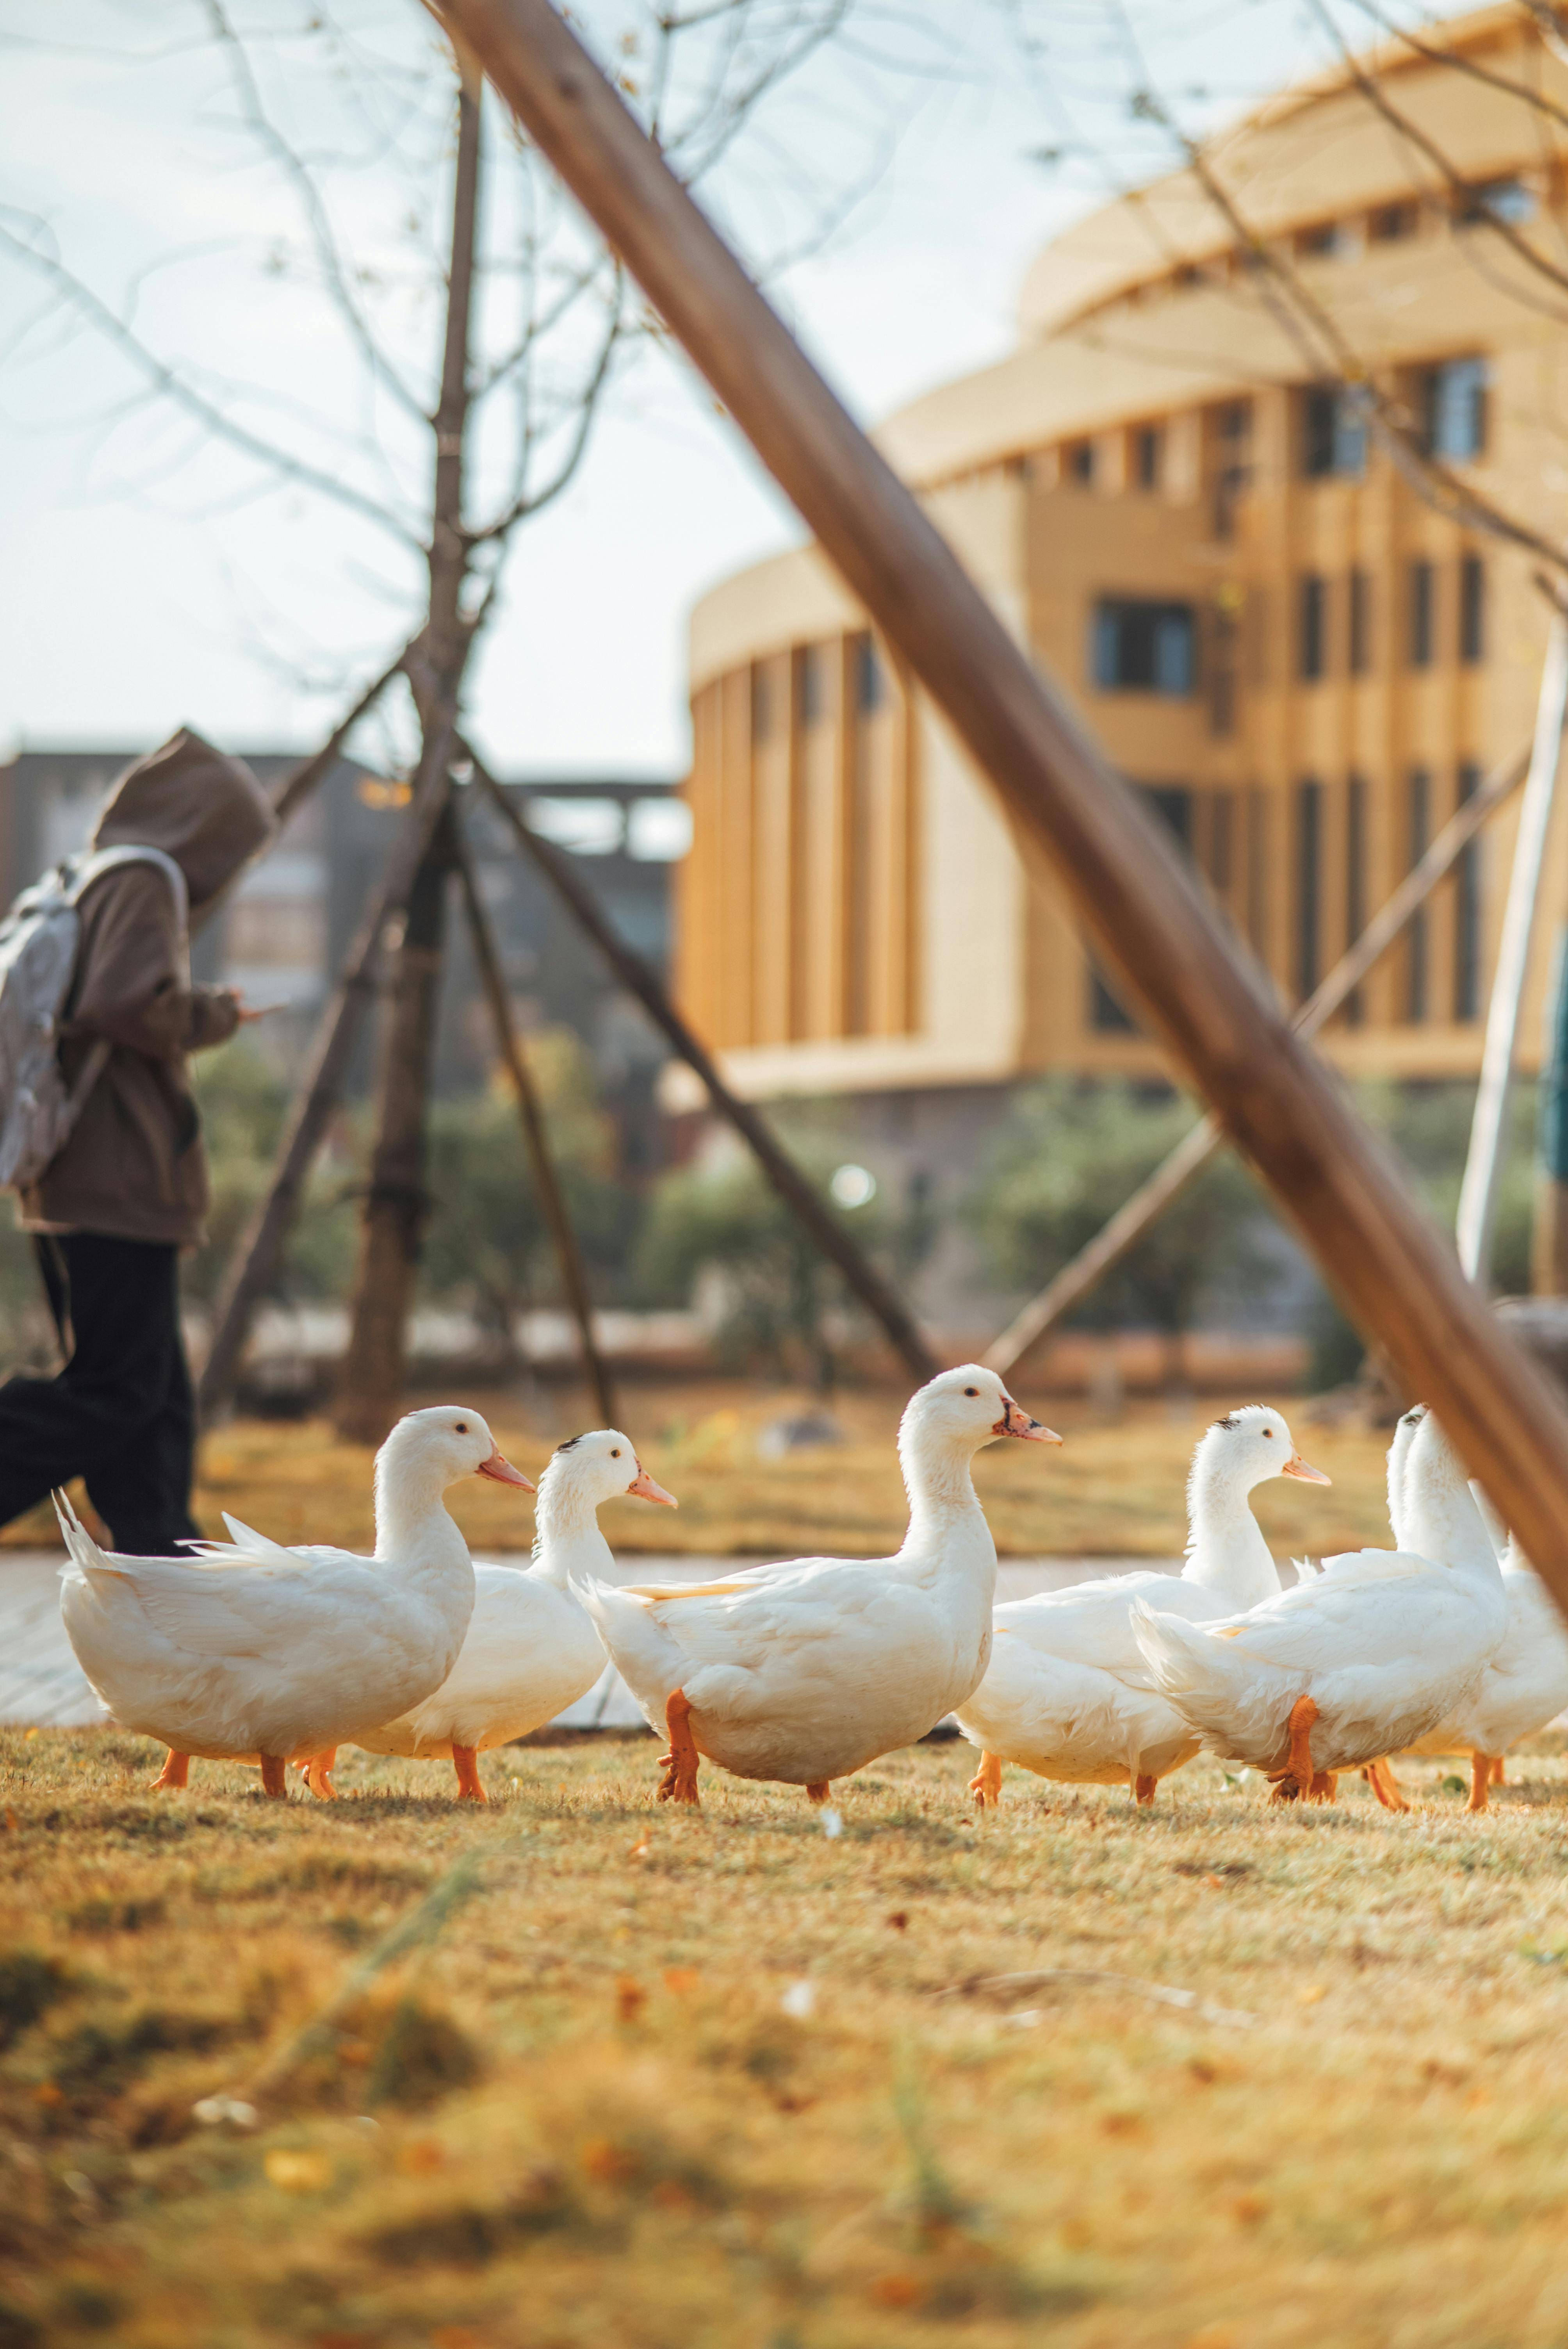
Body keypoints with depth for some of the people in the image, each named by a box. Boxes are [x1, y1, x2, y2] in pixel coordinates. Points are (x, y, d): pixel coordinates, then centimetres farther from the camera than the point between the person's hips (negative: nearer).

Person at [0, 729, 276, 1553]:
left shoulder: (82, 885, 20)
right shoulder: (142, 884, -9)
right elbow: (133, 1004, -24)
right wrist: (211, 1015, -6)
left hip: (68, 1188, 10)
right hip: (118, 1184, -10)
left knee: (156, 1401, 9)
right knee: (117, 1391, -9)